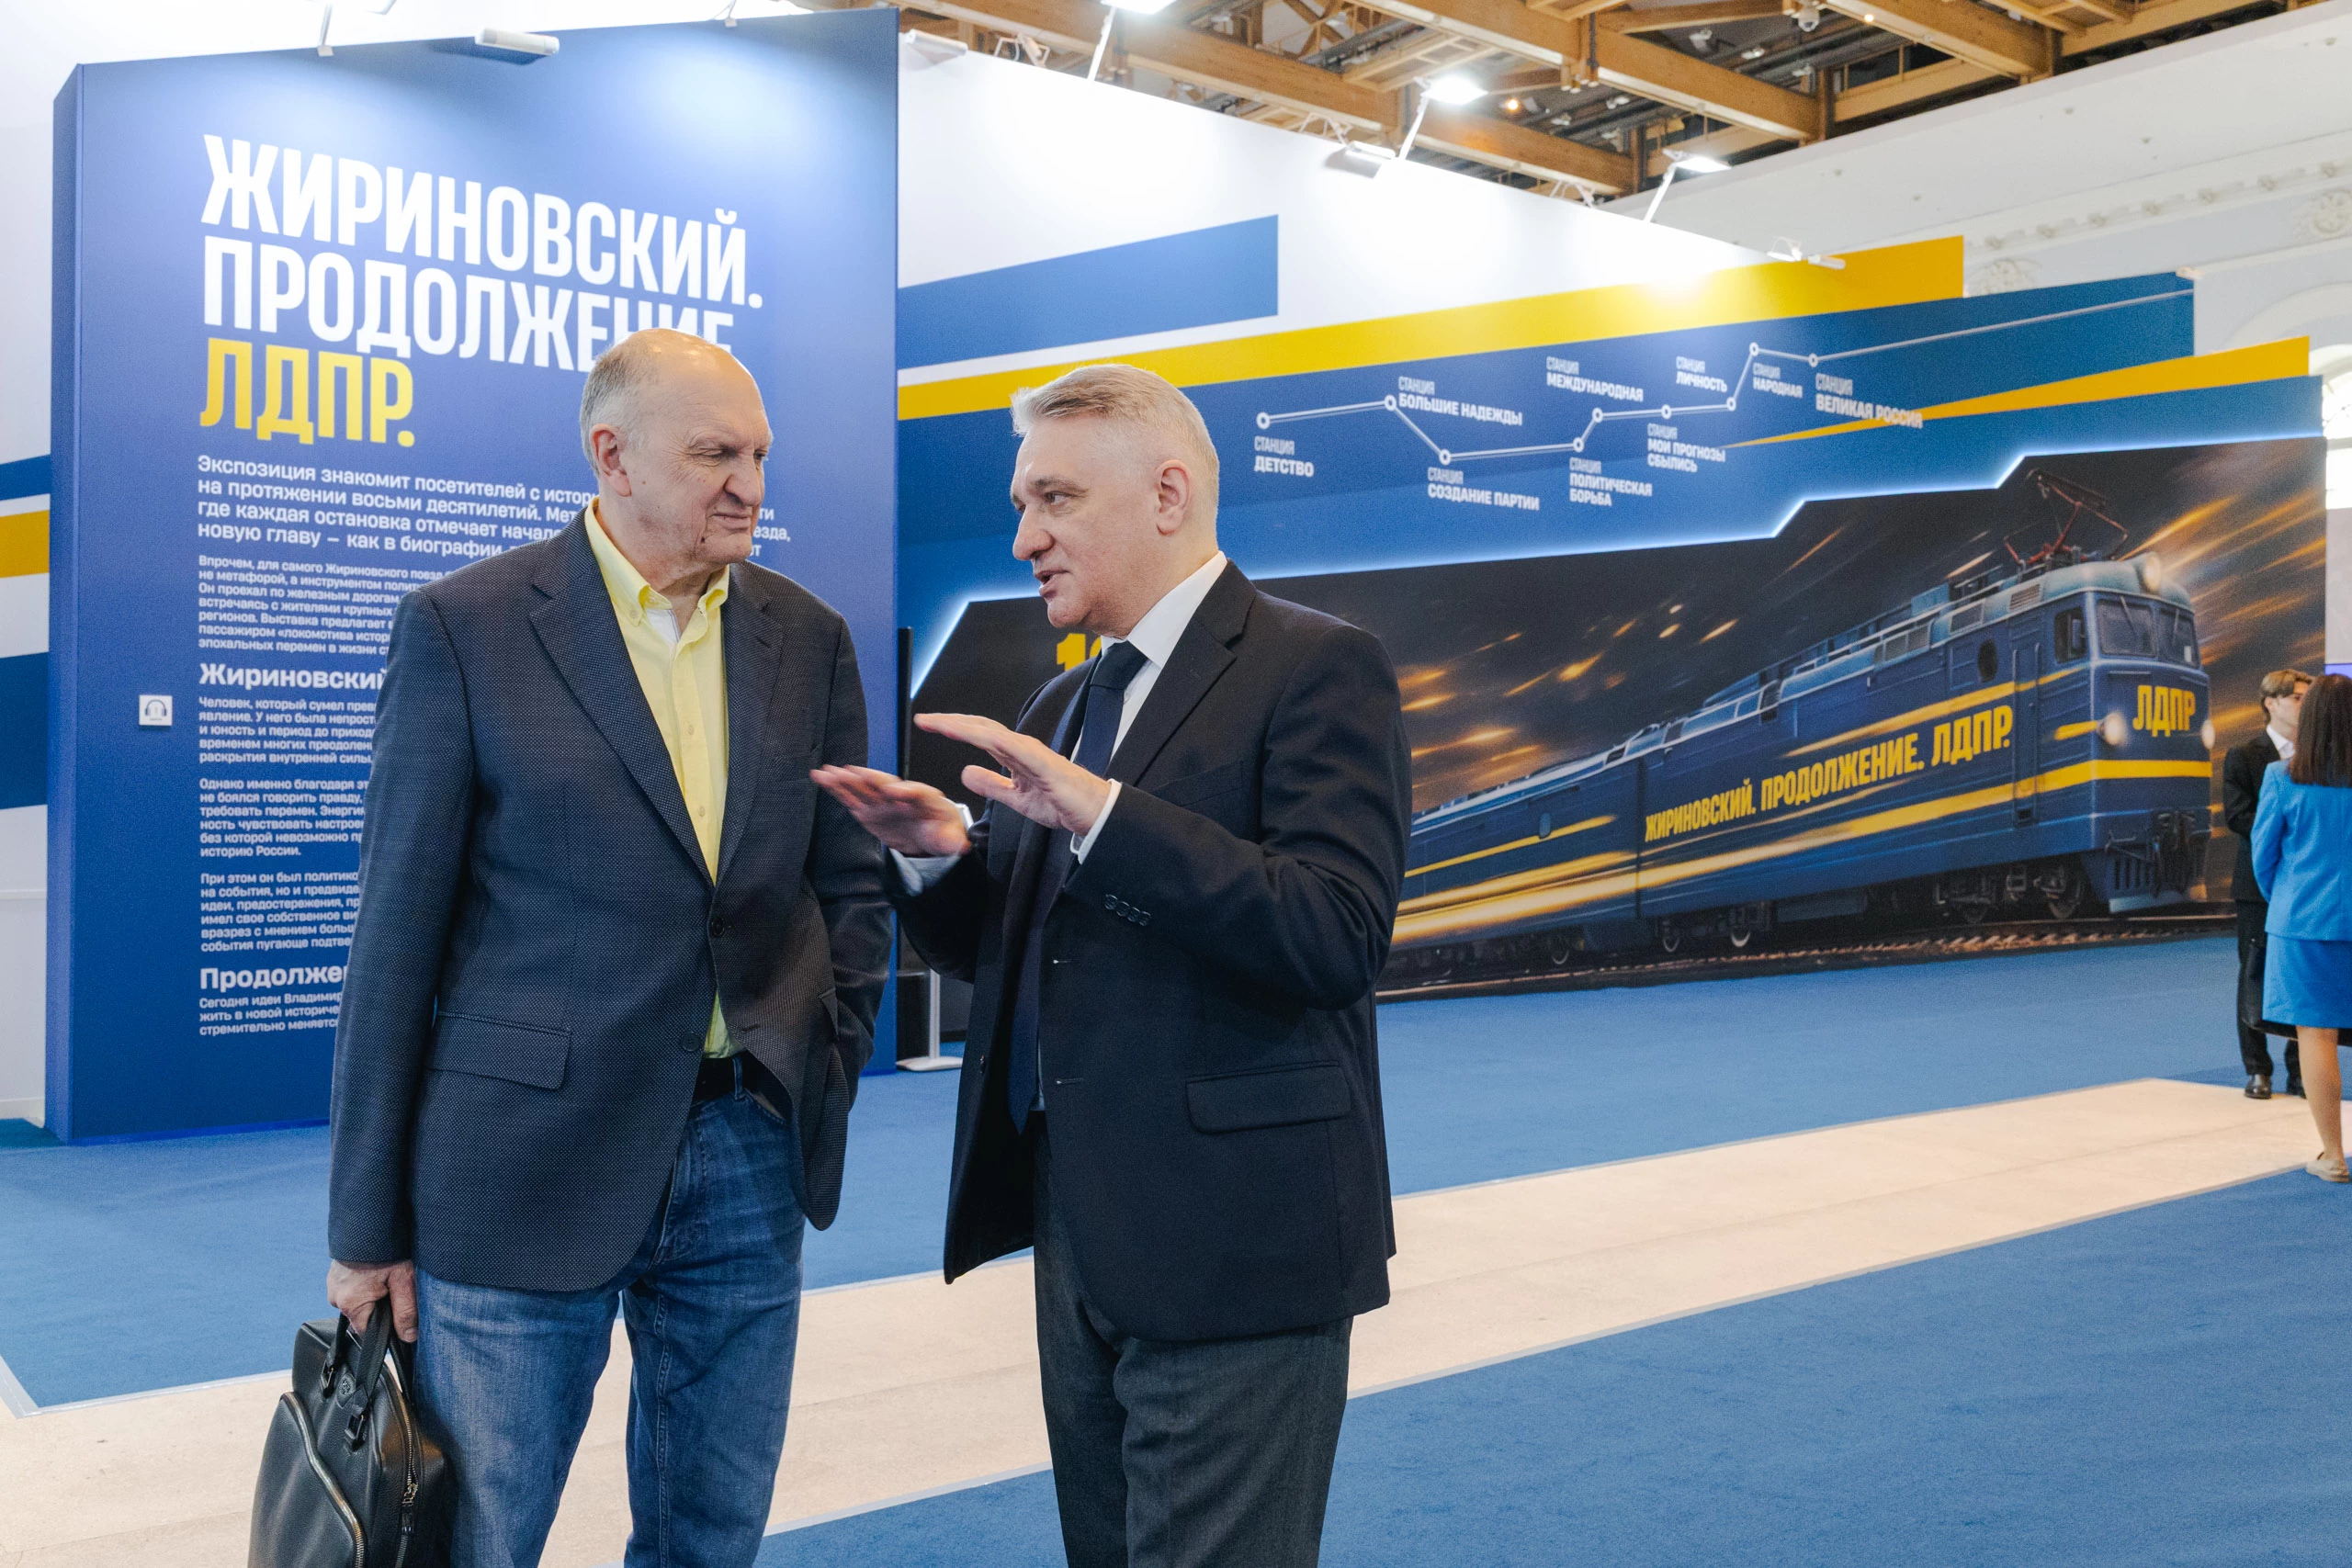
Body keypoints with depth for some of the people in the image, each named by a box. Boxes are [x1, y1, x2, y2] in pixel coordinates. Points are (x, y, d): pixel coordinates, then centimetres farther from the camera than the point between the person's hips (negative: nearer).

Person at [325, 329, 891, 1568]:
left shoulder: (808, 638, 6)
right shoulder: (464, 626, -5)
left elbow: (850, 885, 13)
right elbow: (399, 931, -5)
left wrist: (829, 1081, 3)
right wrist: (369, 1221, -3)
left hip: (751, 1162, 4)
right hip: (526, 1167, -3)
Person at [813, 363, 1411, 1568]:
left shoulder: (1316, 668, -9)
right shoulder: (1060, 707, 15)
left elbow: (1339, 936, -22)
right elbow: (996, 947, 18)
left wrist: (1100, 813, -26)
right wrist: (937, 856, -4)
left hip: (1230, 1244, -8)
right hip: (1082, 1241, 8)